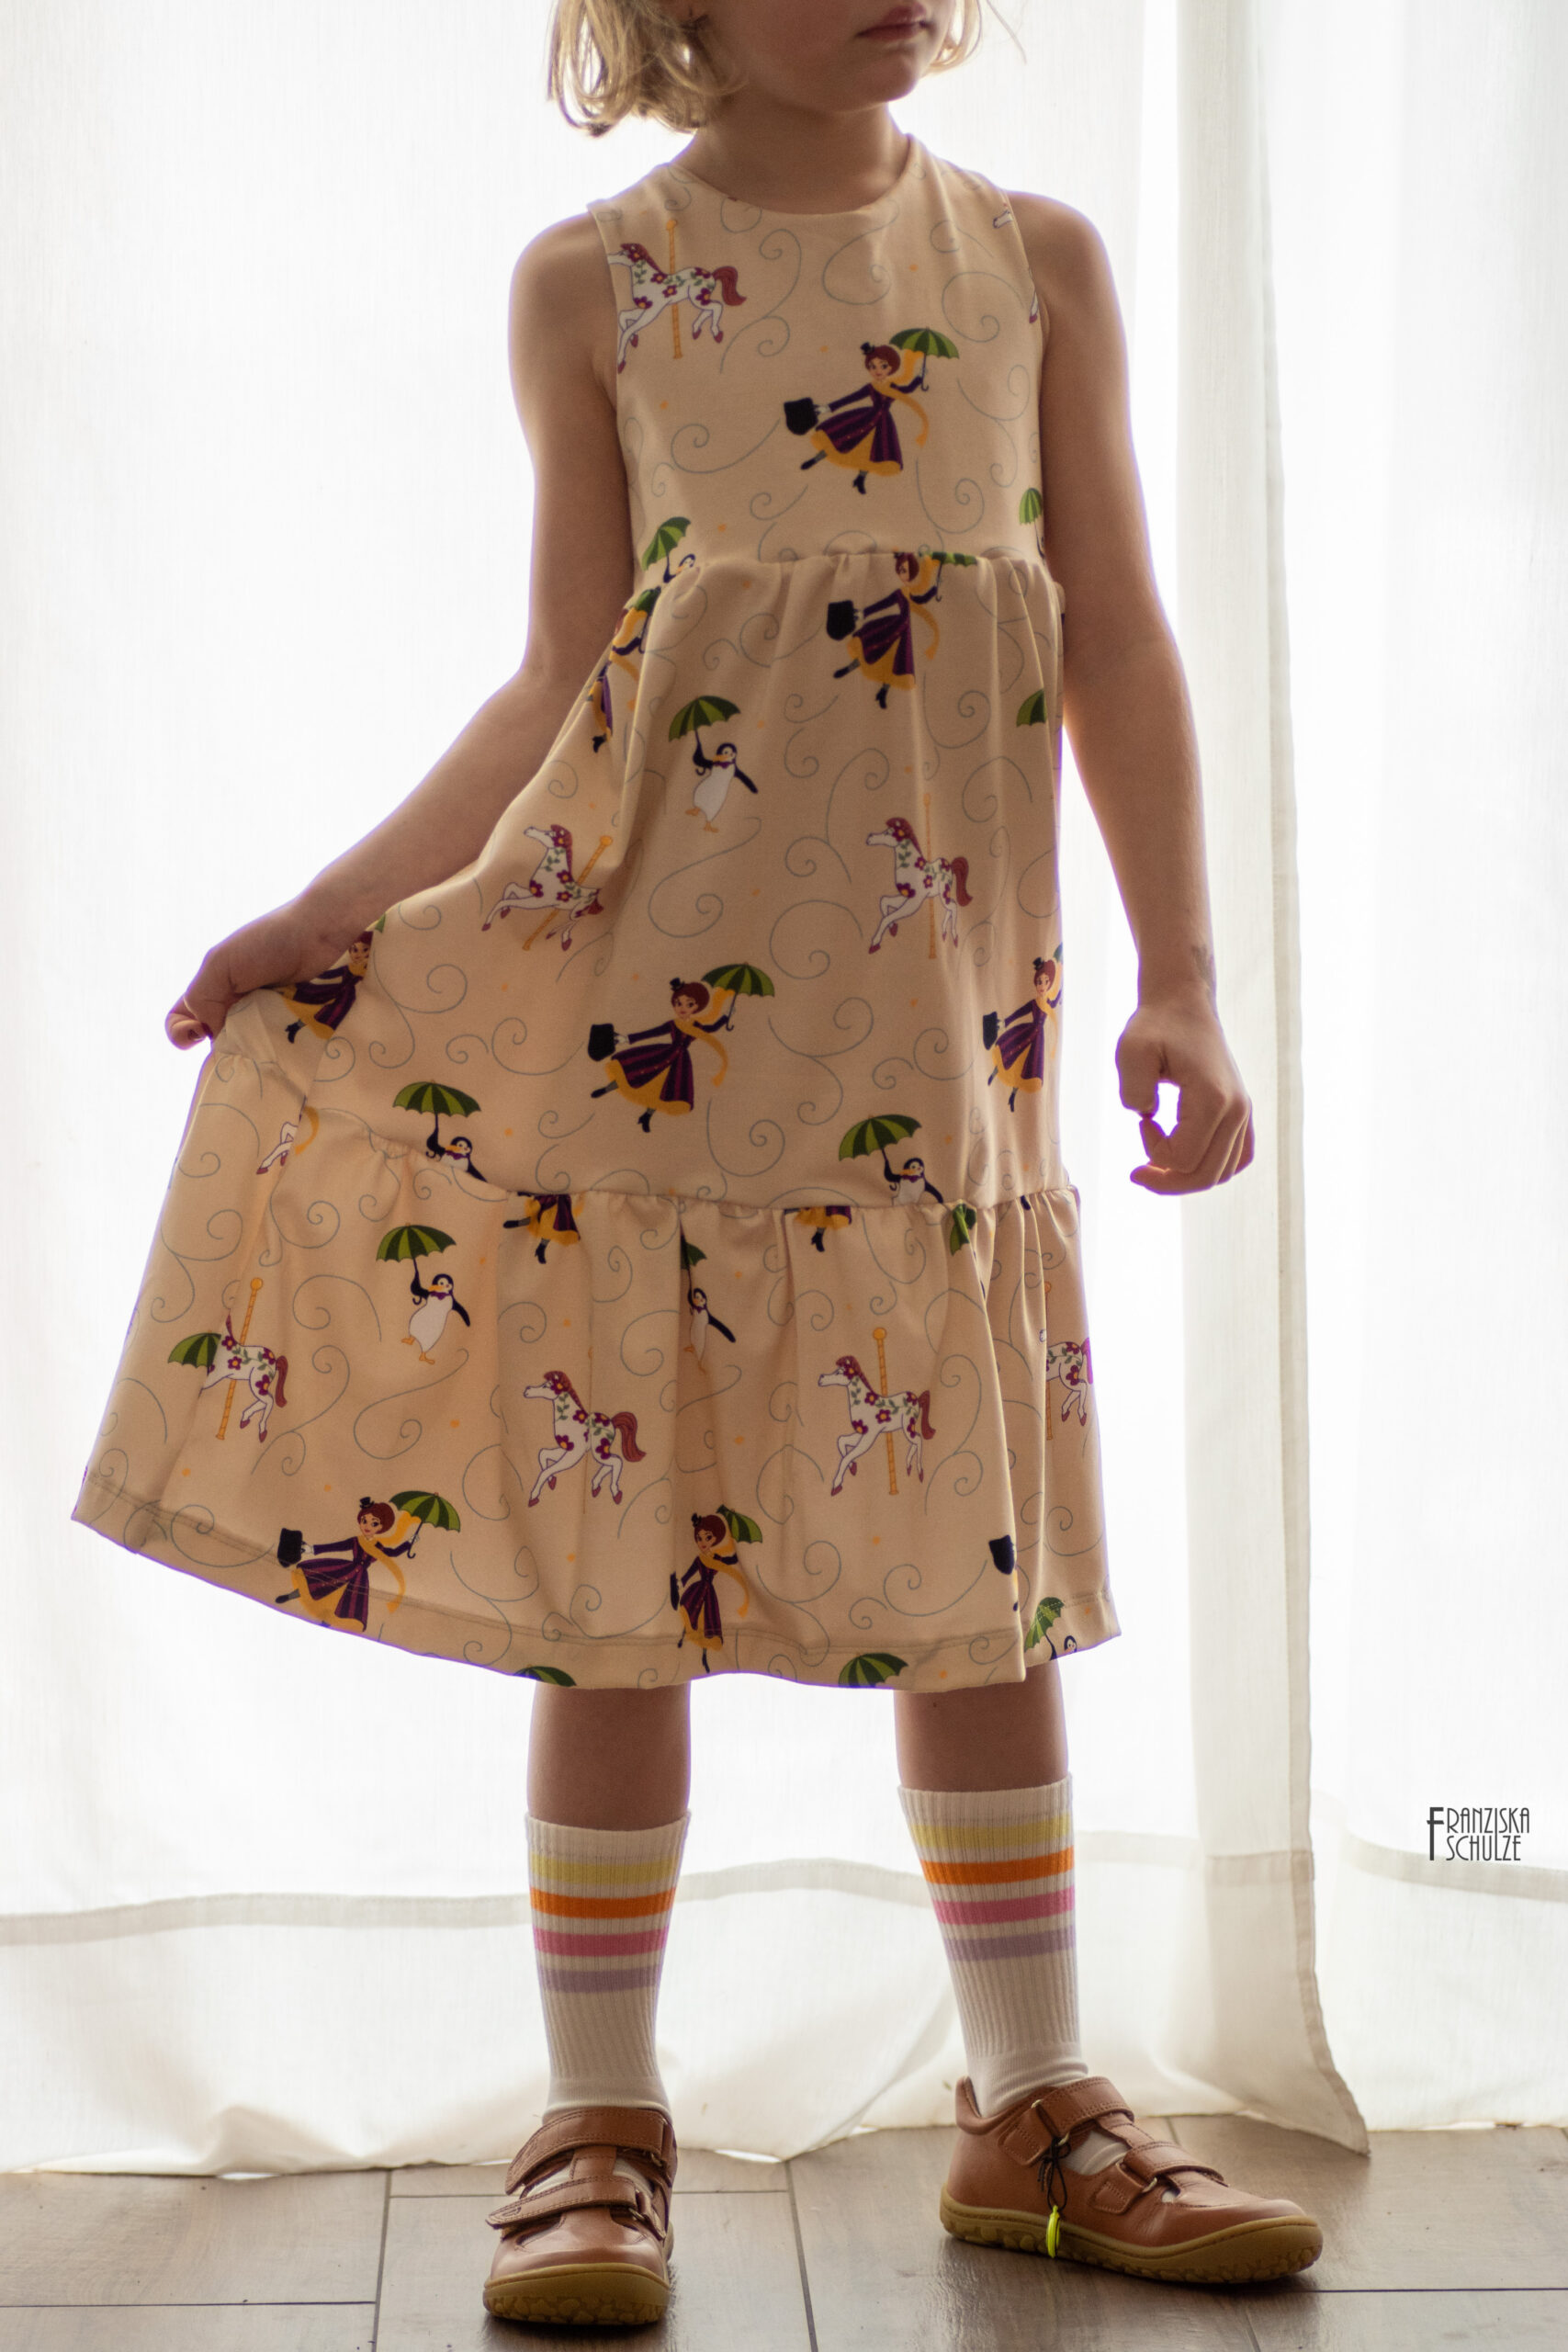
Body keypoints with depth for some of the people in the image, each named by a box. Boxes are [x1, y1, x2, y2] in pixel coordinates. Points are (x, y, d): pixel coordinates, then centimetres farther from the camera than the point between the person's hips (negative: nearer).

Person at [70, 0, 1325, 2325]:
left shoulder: (1040, 258, 9)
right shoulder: (592, 282, 4)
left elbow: (1119, 647, 6)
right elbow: (564, 676, 5)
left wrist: (1178, 978, -1)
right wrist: (337, 905, -4)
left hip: (938, 1008, 2)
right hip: (648, 997, -2)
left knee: (983, 1557, 7)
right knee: (620, 1558, 1)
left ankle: (1037, 2111, 21)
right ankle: (599, 2129, 14)